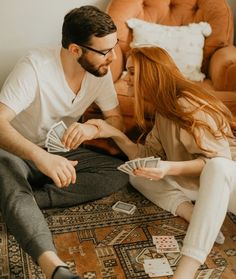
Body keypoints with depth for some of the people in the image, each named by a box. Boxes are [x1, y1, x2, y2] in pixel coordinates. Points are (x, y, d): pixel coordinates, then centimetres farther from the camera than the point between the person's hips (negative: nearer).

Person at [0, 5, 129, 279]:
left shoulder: (100, 71, -10)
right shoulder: (35, 67, -27)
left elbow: (116, 119, -2)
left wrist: (92, 129, -26)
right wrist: (40, 156, -52)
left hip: (61, 150, 5)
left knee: (120, 172, -17)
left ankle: (24, 201, -23)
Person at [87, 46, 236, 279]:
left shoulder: (188, 105, -21)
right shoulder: (163, 109, 6)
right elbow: (147, 156, 6)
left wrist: (170, 168, -38)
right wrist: (114, 133, -5)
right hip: (201, 182, 8)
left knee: (216, 168, -43)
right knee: (137, 175, 0)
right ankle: (201, 222, -16)